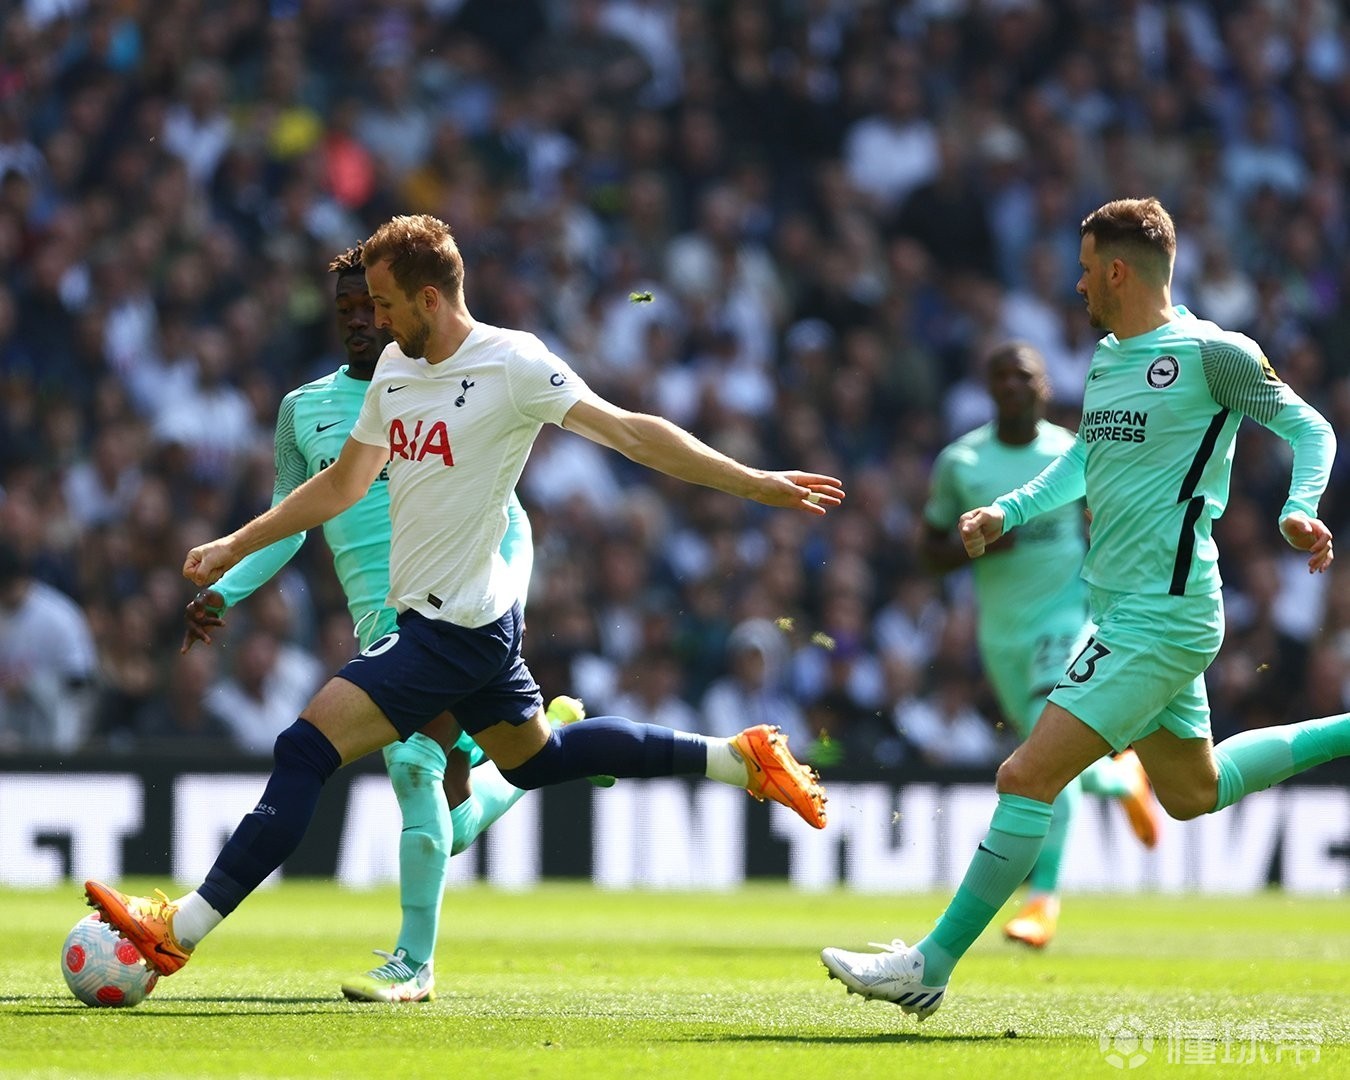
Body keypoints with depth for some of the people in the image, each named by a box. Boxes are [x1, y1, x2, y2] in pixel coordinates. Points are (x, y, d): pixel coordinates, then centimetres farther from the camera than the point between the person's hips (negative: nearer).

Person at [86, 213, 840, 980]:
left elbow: (631, 433, -16)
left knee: (308, 748, -14)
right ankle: (739, 757, 31)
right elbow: (344, 483, 20)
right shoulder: (395, 368, 8)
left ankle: (181, 929, -13)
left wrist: (754, 484, -20)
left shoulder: (512, 364, -16)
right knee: (534, 757, 23)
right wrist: (235, 547, 19)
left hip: (458, 625, -10)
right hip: (468, 624, 10)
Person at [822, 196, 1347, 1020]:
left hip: (1160, 620, -10)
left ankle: (932, 966, -10)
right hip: (1128, 612, 10)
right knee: (1191, 793, 21)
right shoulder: (1106, 360, 12)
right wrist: (1008, 512, 15)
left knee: (1029, 776, -13)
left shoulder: (1210, 353, -13)